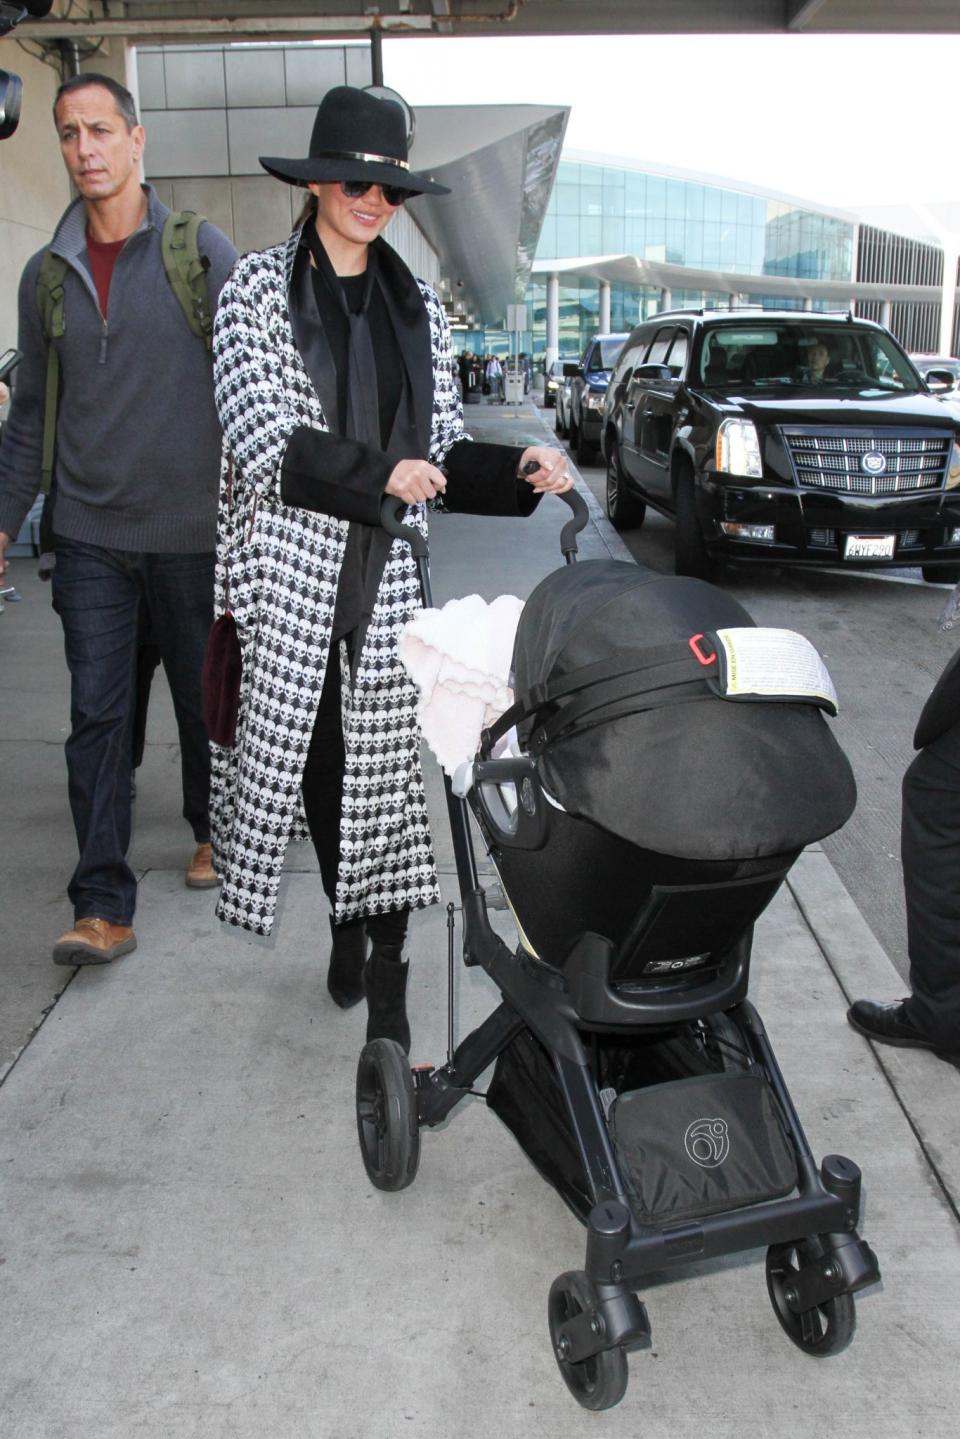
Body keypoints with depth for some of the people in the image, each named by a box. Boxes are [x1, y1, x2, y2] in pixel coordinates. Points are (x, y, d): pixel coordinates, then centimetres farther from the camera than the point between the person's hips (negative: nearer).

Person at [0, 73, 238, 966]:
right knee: (97, 717, -3)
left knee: (202, 698, 12)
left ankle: (213, 831, 37)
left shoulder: (202, 252, -2)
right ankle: (103, 907, 2)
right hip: (90, 537, 2)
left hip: (191, 532, -2)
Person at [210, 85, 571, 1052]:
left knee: (386, 762, -3)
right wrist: (379, 474, -14)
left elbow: (440, 448, 15)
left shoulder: (418, 305, 14)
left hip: (389, 570, 2)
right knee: (315, 754, 6)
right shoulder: (259, 286, 3)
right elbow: (263, 437, -8)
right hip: (295, 560, -2)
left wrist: (519, 469, -2)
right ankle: (345, 926, 30)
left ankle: (386, 990, 5)